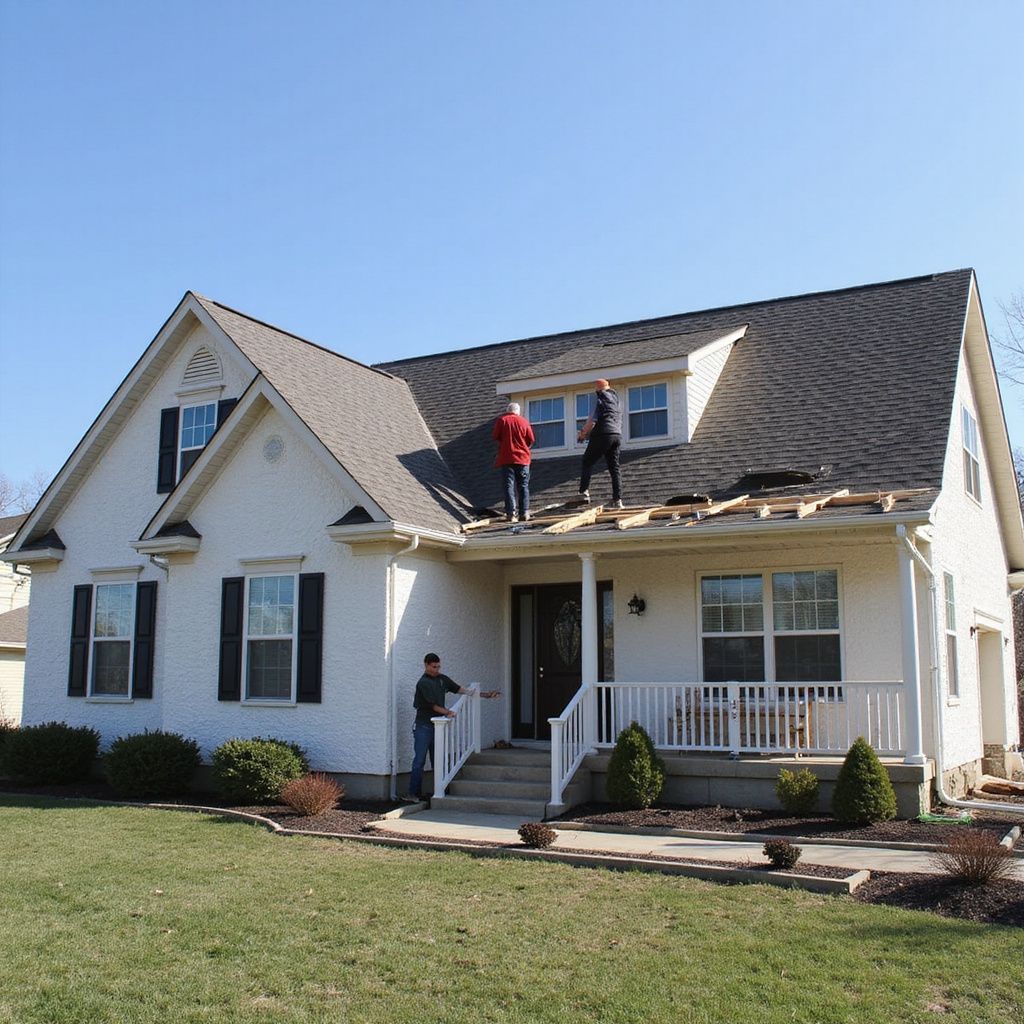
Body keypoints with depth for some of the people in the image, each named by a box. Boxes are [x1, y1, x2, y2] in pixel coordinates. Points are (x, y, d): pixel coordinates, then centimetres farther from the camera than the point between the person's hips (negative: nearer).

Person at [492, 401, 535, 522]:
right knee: (523, 486, 7)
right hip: (522, 458, 1)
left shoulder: (501, 420, -2)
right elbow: (531, 439, 3)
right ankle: (524, 513, 2)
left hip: (506, 458, -1)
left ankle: (511, 513, -8)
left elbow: (495, 436, -3)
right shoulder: (524, 422, 2)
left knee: (509, 485, -1)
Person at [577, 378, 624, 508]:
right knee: (614, 467, 5)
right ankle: (617, 499, -1)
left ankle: (584, 493, -4)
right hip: (617, 435, 7)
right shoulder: (617, 402, 20)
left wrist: (583, 433, 2)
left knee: (587, 462, 5)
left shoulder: (600, 401, -4)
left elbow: (592, 421, -14)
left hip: (603, 434, -7)